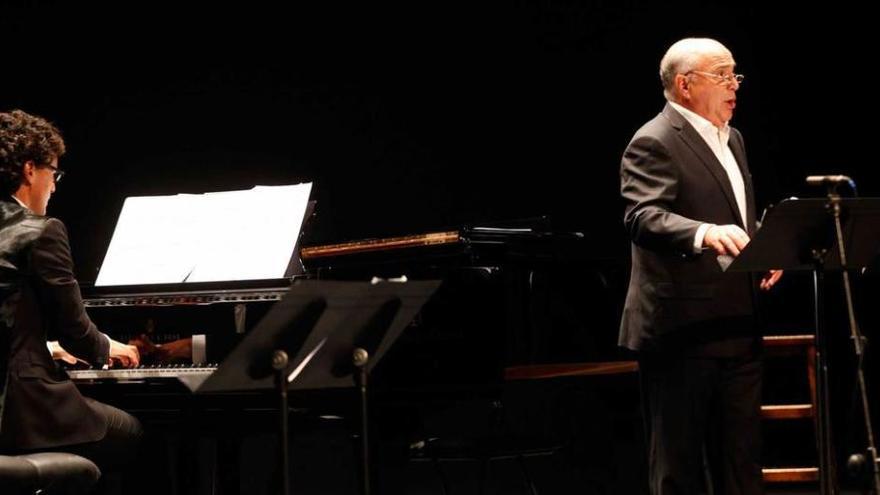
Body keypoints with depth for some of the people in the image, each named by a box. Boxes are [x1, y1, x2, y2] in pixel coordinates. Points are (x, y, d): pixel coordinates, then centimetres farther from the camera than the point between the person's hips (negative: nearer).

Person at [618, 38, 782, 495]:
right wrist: (705, 233, -44)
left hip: (736, 327, 9)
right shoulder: (654, 144, -11)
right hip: (683, 332, -9)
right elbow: (642, 217, -27)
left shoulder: (731, 139, 17)